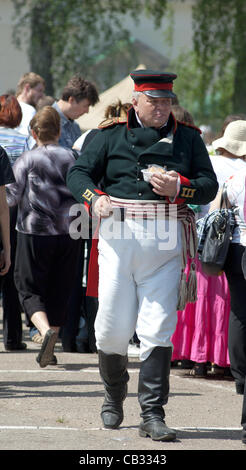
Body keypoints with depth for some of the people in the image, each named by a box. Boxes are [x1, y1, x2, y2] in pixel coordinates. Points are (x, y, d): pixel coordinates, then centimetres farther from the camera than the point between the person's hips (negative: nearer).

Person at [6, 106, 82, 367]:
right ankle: (48, 351, 13)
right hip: (68, 234, 4)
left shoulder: (28, 159, -7)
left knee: (30, 288, 2)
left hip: (35, 232, -3)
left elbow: (12, 196, -6)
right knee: (58, 291, 11)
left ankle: (45, 329, -26)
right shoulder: (71, 158, 3)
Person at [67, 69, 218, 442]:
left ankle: (153, 415, -2)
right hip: (119, 237, 0)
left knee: (157, 331, -5)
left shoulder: (187, 138, 12)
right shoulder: (112, 134, 9)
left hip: (165, 242, 0)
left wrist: (179, 188, -12)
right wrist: (94, 199, -15)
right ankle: (114, 397, 29)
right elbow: (79, 173, 6)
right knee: (113, 327, 3)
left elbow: (209, 186, 8)